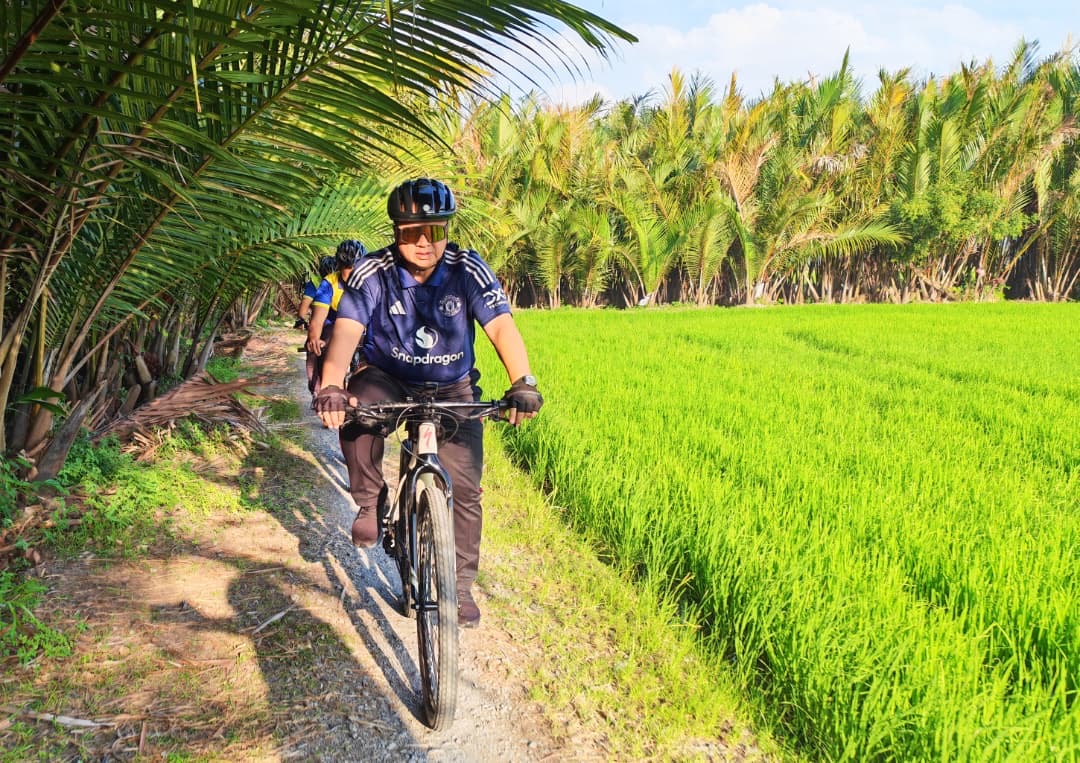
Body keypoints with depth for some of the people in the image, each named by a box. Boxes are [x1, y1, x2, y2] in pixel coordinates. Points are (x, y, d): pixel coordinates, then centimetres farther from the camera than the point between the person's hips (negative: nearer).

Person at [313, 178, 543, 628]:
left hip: (453, 390, 1)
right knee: (356, 410, -34)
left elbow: (502, 327, -27)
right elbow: (346, 331, -29)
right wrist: (331, 388, -48)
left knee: (464, 489, -8)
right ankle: (370, 502, -9)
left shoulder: (468, 270, -17)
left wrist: (522, 383, -44)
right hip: (388, 380, 0)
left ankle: (461, 585, 10)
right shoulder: (373, 273, -18)